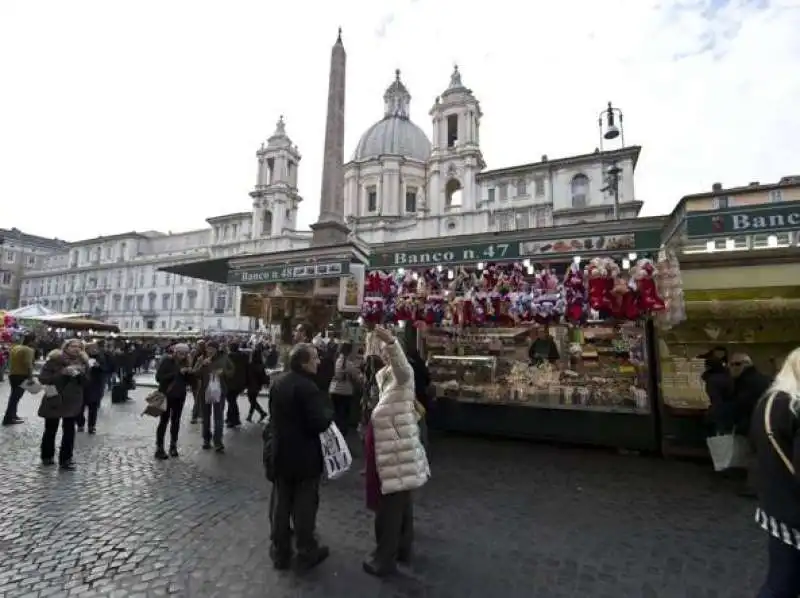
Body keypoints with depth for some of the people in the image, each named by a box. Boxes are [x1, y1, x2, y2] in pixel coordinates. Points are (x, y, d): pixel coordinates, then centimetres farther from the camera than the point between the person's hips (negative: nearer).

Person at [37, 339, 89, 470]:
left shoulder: (82, 362, 2)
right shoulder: (54, 360, -9)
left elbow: (85, 382, 5)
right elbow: (42, 378, -13)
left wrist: (81, 374, -16)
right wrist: (63, 372, -24)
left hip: (73, 401, 3)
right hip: (54, 400, -3)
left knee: (69, 430, 3)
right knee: (50, 430, 12)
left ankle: (65, 459, 12)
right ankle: (47, 456, 31)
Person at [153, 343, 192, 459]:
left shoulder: (186, 362, 3)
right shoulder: (166, 361, -10)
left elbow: (189, 381, 6)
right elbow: (159, 377, -19)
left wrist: (189, 373, -15)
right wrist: (177, 373, -24)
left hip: (179, 396, 4)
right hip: (166, 395, -4)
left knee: (176, 421, 10)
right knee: (164, 421, 0)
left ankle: (173, 446, 19)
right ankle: (159, 448, 7)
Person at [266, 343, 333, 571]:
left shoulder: (278, 382, 1)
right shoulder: (308, 387, -25)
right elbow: (320, 423, -28)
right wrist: (329, 411, -9)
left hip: (279, 452, 7)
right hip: (304, 456, -7)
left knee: (280, 503, 17)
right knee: (304, 505, 10)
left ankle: (280, 552, 31)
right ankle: (307, 553, 25)